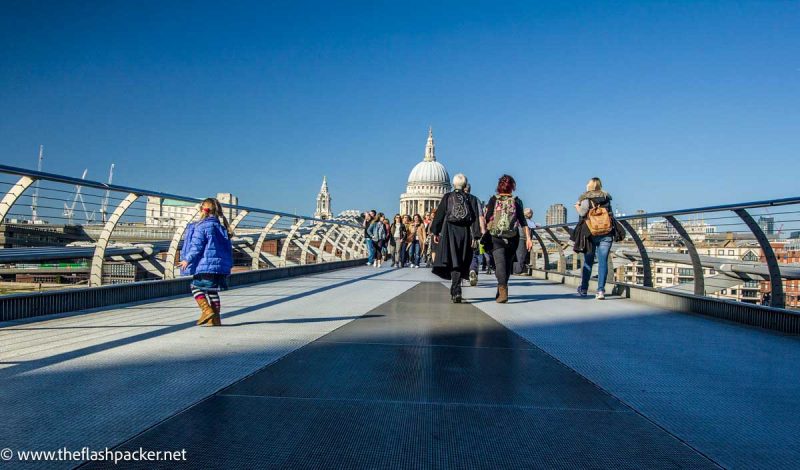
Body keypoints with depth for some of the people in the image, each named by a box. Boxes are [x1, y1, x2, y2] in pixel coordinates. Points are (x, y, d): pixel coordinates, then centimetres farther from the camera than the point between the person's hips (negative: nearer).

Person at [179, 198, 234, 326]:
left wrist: (187, 260, -2)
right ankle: (215, 318, 12)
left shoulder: (202, 226, -8)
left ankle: (207, 310, -8)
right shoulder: (222, 226, 14)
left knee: (196, 287, 8)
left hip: (205, 264, -6)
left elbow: (197, 247, -12)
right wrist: (228, 265, 22)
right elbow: (228, 248, 17)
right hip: (222, 265, 7)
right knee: (213, 291, 13)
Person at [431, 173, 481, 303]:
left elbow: (439, 215, 2)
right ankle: (455, 290, 11)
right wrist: (475, 237, -2)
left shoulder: (447, 197, 3)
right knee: (460, 263, 9)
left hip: (449, 233, -1)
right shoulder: (471, 199, 5)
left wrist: (435, 232, 8)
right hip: (465, 234, 1)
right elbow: (475, 219, -1)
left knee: (453, 262, -2)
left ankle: (456, 291, -16)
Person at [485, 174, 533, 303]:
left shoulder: (494, 199, 2)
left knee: (500, 263, -9)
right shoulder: (516, 201, 5)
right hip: (513, 238, 2)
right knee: (508, 265, 14)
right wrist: (528, 238, -2)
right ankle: (501, 292, 24)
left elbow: (487, 219, -4)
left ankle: (503, 290, -28)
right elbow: (522, 221, -1)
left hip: (496, 237, -2)